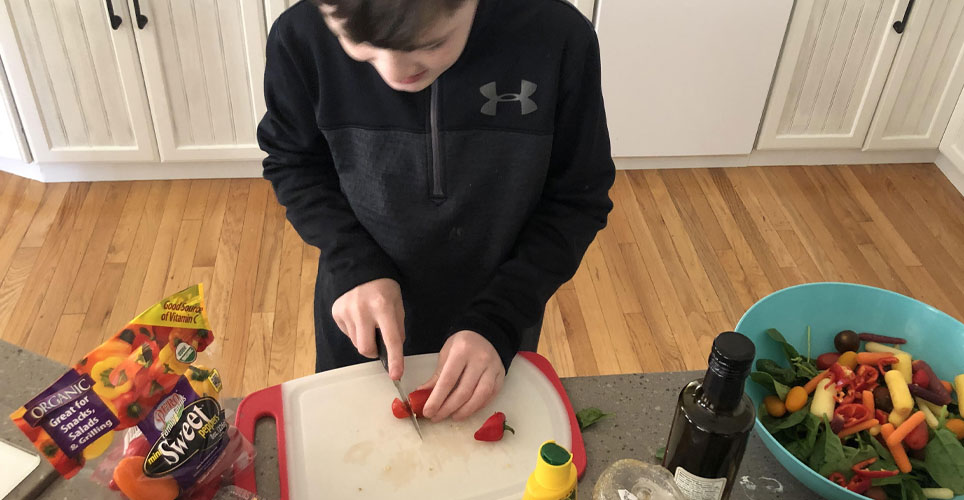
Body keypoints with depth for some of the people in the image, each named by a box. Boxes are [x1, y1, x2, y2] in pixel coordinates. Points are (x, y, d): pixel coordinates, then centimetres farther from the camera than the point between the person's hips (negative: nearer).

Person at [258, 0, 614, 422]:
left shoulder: (558, 38, -25)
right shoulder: (302, 36, -24)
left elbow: (577, 201, -14)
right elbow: (293, 165, -6)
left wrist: (498, 323, -23)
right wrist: (355, 266, -21)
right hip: (361, 325, 1)